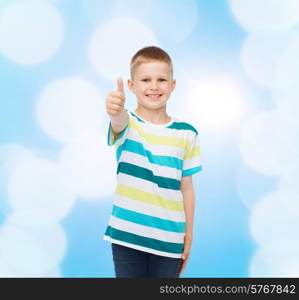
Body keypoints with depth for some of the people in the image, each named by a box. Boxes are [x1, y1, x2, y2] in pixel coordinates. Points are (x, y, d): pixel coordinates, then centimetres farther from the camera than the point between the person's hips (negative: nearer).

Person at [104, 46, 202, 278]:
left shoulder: (186, 134, -1)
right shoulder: (127, 124, -5)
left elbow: (186, 188, 4)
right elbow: (119, 122, -31)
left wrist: (189, 235, 6)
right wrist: (116, 110, -54)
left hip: (169, 239, 1)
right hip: (127, 235, -1)